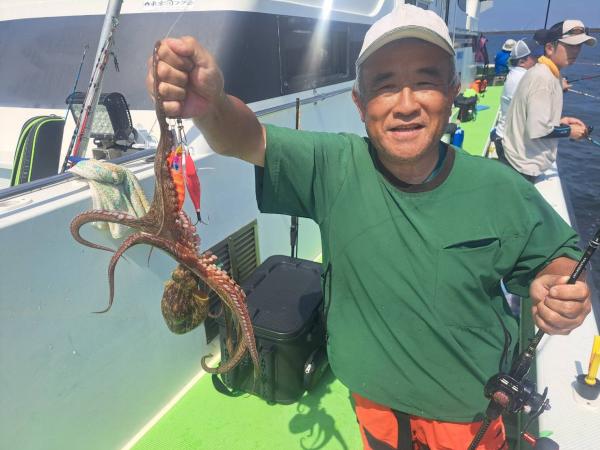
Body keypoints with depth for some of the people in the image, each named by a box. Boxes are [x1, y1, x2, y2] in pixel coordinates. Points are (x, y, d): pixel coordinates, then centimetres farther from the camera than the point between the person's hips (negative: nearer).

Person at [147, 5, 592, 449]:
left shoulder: (500, 189, -17)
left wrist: (558, 290, -24)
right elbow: (246, 139, -31)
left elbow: (559, 257, -2)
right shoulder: (334, 168, -20)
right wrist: (210, 104, -53)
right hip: (373, 393, 1)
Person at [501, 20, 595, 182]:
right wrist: (569, 131, -12)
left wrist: (560, 121, 6)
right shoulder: (543, 77, -22)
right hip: (523, 165, -10)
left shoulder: (545, 74, 8)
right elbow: (537, 130, -28)